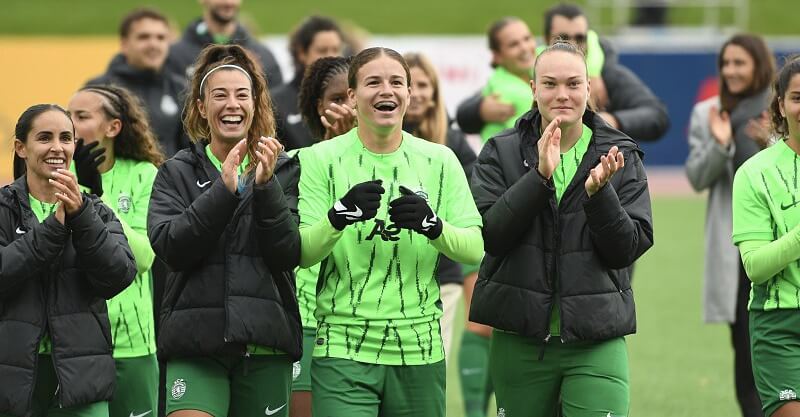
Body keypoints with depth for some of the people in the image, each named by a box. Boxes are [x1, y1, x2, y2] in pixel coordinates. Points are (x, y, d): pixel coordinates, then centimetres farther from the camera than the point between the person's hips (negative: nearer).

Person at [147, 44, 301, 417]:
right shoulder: (177, 172, 8)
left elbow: (289, 256, -2)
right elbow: (168, 247, -6)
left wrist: (265, 186, -14)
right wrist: (223, 190, -16)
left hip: (265, 343, 1)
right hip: (197, 342, -1)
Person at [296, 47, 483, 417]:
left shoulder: (440, 160, 7)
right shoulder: (321, 159, 1)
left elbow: (474, 250, 1)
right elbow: (304, 254, -6)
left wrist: (433, 225, -19)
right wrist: (339, 216, -25)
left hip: (420, 350, 3)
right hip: (343, 351, -3)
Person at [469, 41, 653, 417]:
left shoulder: (620, 156, 5)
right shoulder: (501, 153, 4)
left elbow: (629, 248, -2)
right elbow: (489, 236, -9)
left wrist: (598, 192, -18)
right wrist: (540, 176, -19)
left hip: (596, 344, -1)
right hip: (519, 341, 1)